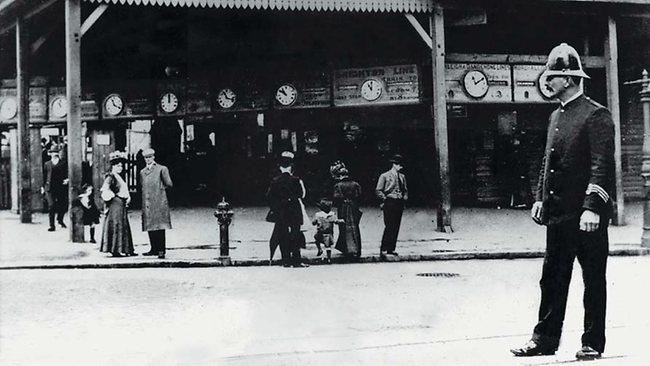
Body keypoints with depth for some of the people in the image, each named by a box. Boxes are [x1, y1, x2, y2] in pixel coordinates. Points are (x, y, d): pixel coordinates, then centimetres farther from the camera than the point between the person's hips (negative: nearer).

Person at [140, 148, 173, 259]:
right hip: (147, 202, 5)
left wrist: (160, 189, 9)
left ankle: (161, 250, -7)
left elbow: (169, 184, 0)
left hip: (159, 202, -5)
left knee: (160, 226, -7)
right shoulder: (142, 172, 16)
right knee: (150, 226, 5)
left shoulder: (162, 169, 0)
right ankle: (154, 249, 12)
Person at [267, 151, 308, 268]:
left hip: (280, 214, 2)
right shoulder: (295, 180, -9)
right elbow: (300, 194, -4)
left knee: (283, 237, 7)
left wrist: (274, 208, 11)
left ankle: (286, 261, 6)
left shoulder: (275, 181, -1)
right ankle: (296, 261, 0)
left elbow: (269, 196, 1)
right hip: (294, 213, -2)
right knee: (295, 237, 2)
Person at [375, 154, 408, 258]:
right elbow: (378, 190, -1)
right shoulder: (385, 176, -1)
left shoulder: (402, 177, 16)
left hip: (399, 203, 6)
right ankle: (383, 249, -12)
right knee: (389, 226, -13)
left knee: (396, 227, 4)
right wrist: (385, 199, -8)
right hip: (389, 203, -6)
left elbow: (405, 190, 26)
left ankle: (391, 248, 10)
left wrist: (405, 197, 10)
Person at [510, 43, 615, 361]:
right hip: (558, 213, 8)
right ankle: (545, 339, 16)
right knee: (552, 278, 10)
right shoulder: (556, 117, 15)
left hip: (586, 214, -8)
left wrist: (592, 208, -23)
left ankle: (593, 343, 11)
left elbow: (602, 165, -17)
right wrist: (540, 198, 13)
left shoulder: (596, 115, -10)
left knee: (593, 280, 3)